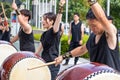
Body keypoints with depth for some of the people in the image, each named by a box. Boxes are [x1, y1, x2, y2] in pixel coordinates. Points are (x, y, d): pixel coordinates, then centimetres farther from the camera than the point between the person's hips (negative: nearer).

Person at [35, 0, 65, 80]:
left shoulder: (55, 31, -13)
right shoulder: (44, 34, 12)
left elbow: (57, 22, -33)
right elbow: (40, 47, 19)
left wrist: (60, 8, -49)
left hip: (53, 64, -8)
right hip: (45, 63, 8)